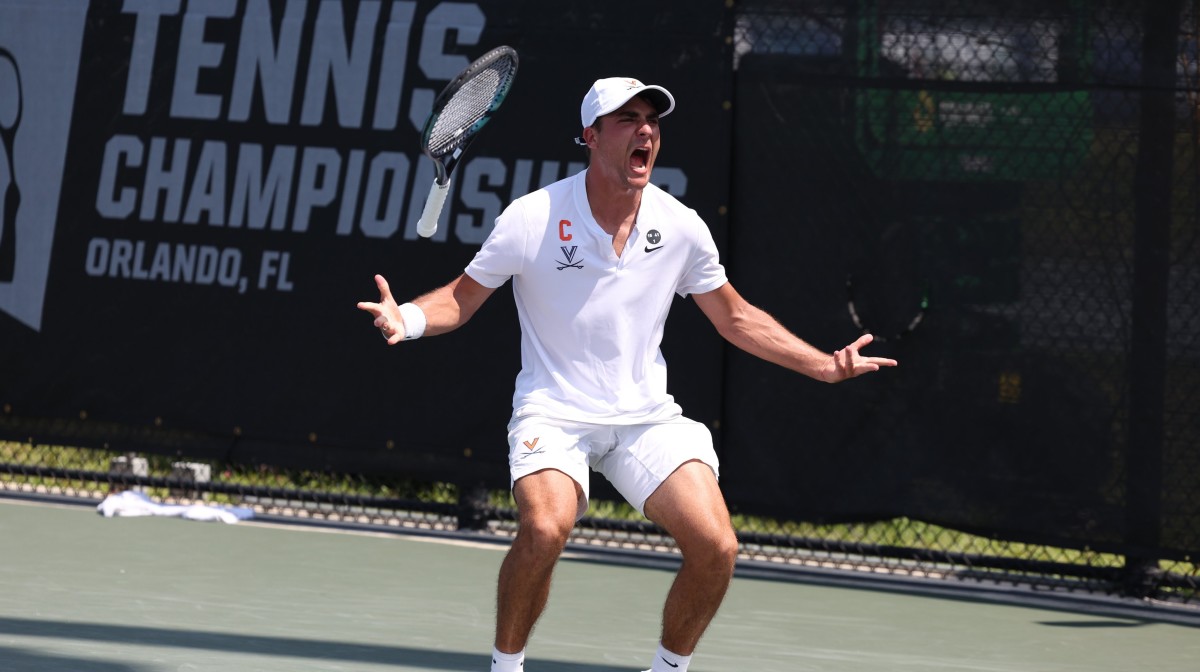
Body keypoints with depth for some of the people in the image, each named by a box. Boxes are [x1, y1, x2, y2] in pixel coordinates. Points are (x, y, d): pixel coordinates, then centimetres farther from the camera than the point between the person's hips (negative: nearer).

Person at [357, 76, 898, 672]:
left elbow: (735, 317, 15)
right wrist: (406, 319, -20)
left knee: (715, 549, -16)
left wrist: (826, 365, 7)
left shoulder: (681, 227, 0)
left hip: (647, 417, 3)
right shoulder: (533, 219, -9)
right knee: (544, 530, -32)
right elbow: (462, 298, 1)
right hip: (553, 414, -3)